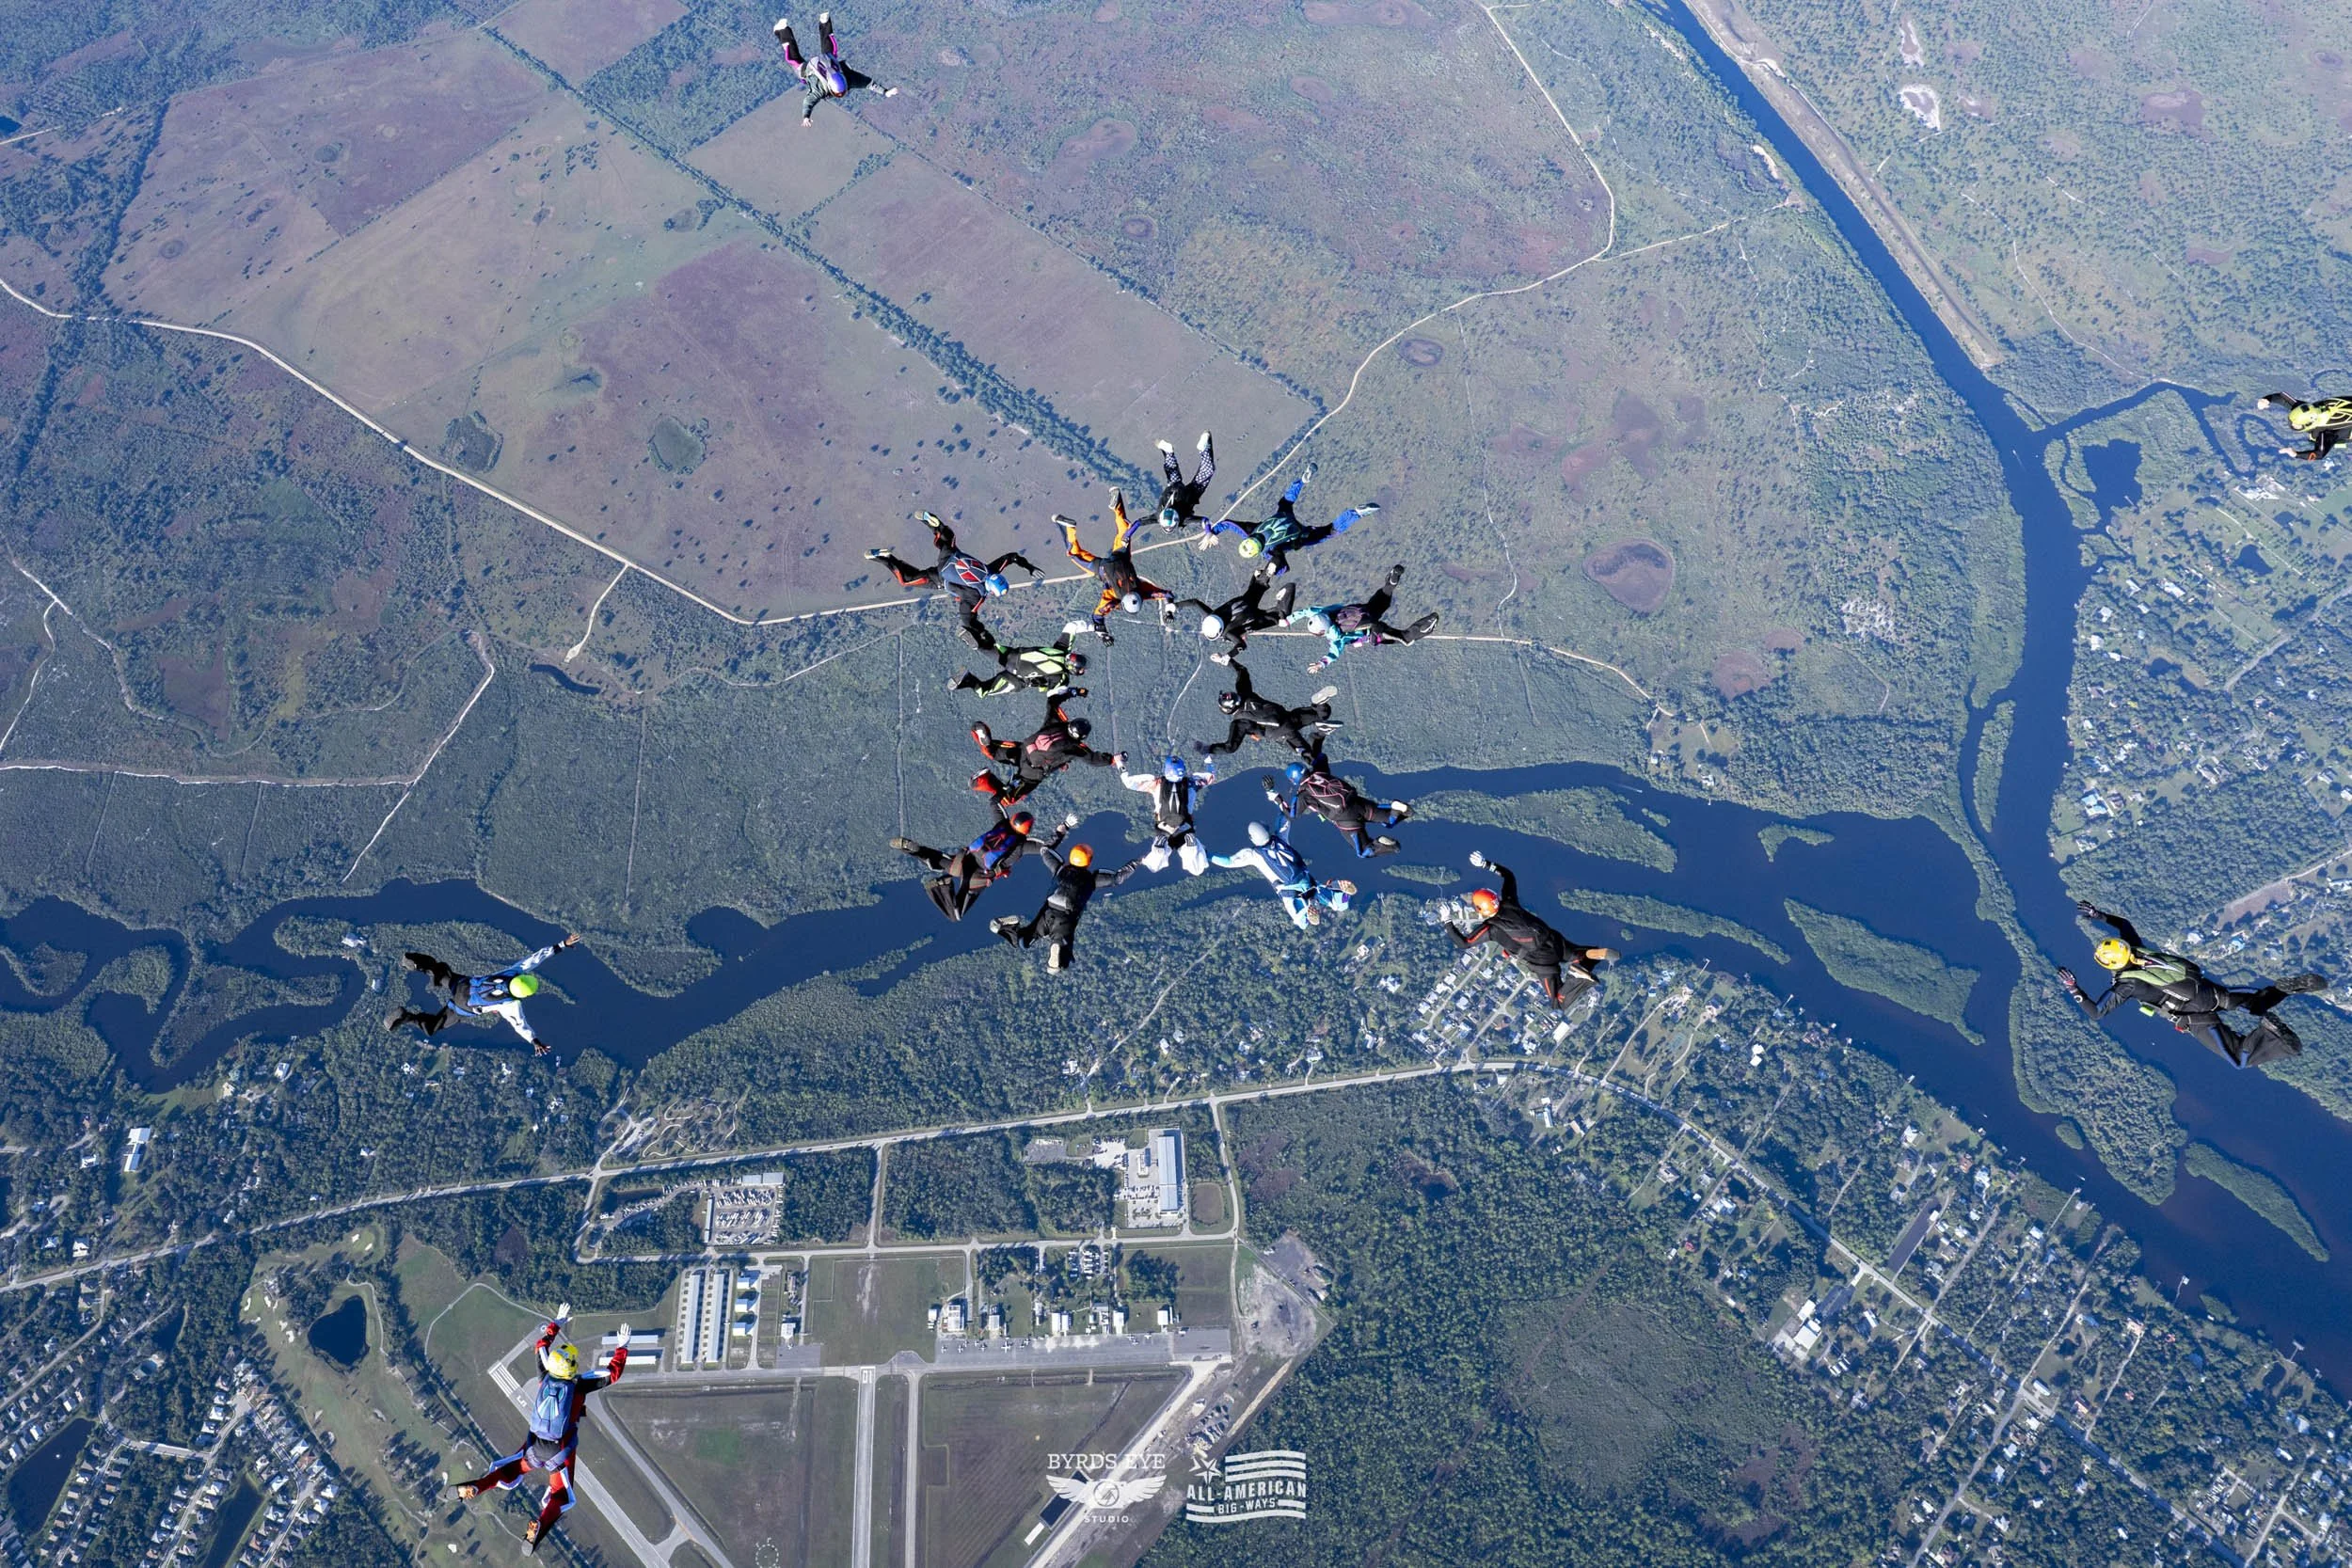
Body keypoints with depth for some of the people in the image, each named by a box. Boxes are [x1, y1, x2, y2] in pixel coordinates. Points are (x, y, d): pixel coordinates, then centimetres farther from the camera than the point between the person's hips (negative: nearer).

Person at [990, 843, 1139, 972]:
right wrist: (1136, 863, 21)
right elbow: (1117, 877, 8)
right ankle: (1058, 949, -39)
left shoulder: (1061, 869, 13)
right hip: (1066, 921, -3)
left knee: (1021, 941, 18)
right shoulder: (1091, 878, 4)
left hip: (1046, 913, 3)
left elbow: (1045, 851, 28)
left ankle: (1013, 926, -16)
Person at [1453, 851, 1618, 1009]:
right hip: (1555, 941, 6)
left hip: (1541, 961, -6)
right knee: (1580, 955, 33)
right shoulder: (1509, 901, 1)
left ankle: (1581, 978, -21)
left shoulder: (1490, 929, -14)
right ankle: (1599, 953, -1)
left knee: (1560, 1003, 5)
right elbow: (1508, 874, 15)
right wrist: (1486, 864, 10)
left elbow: (1464, 943, -5)